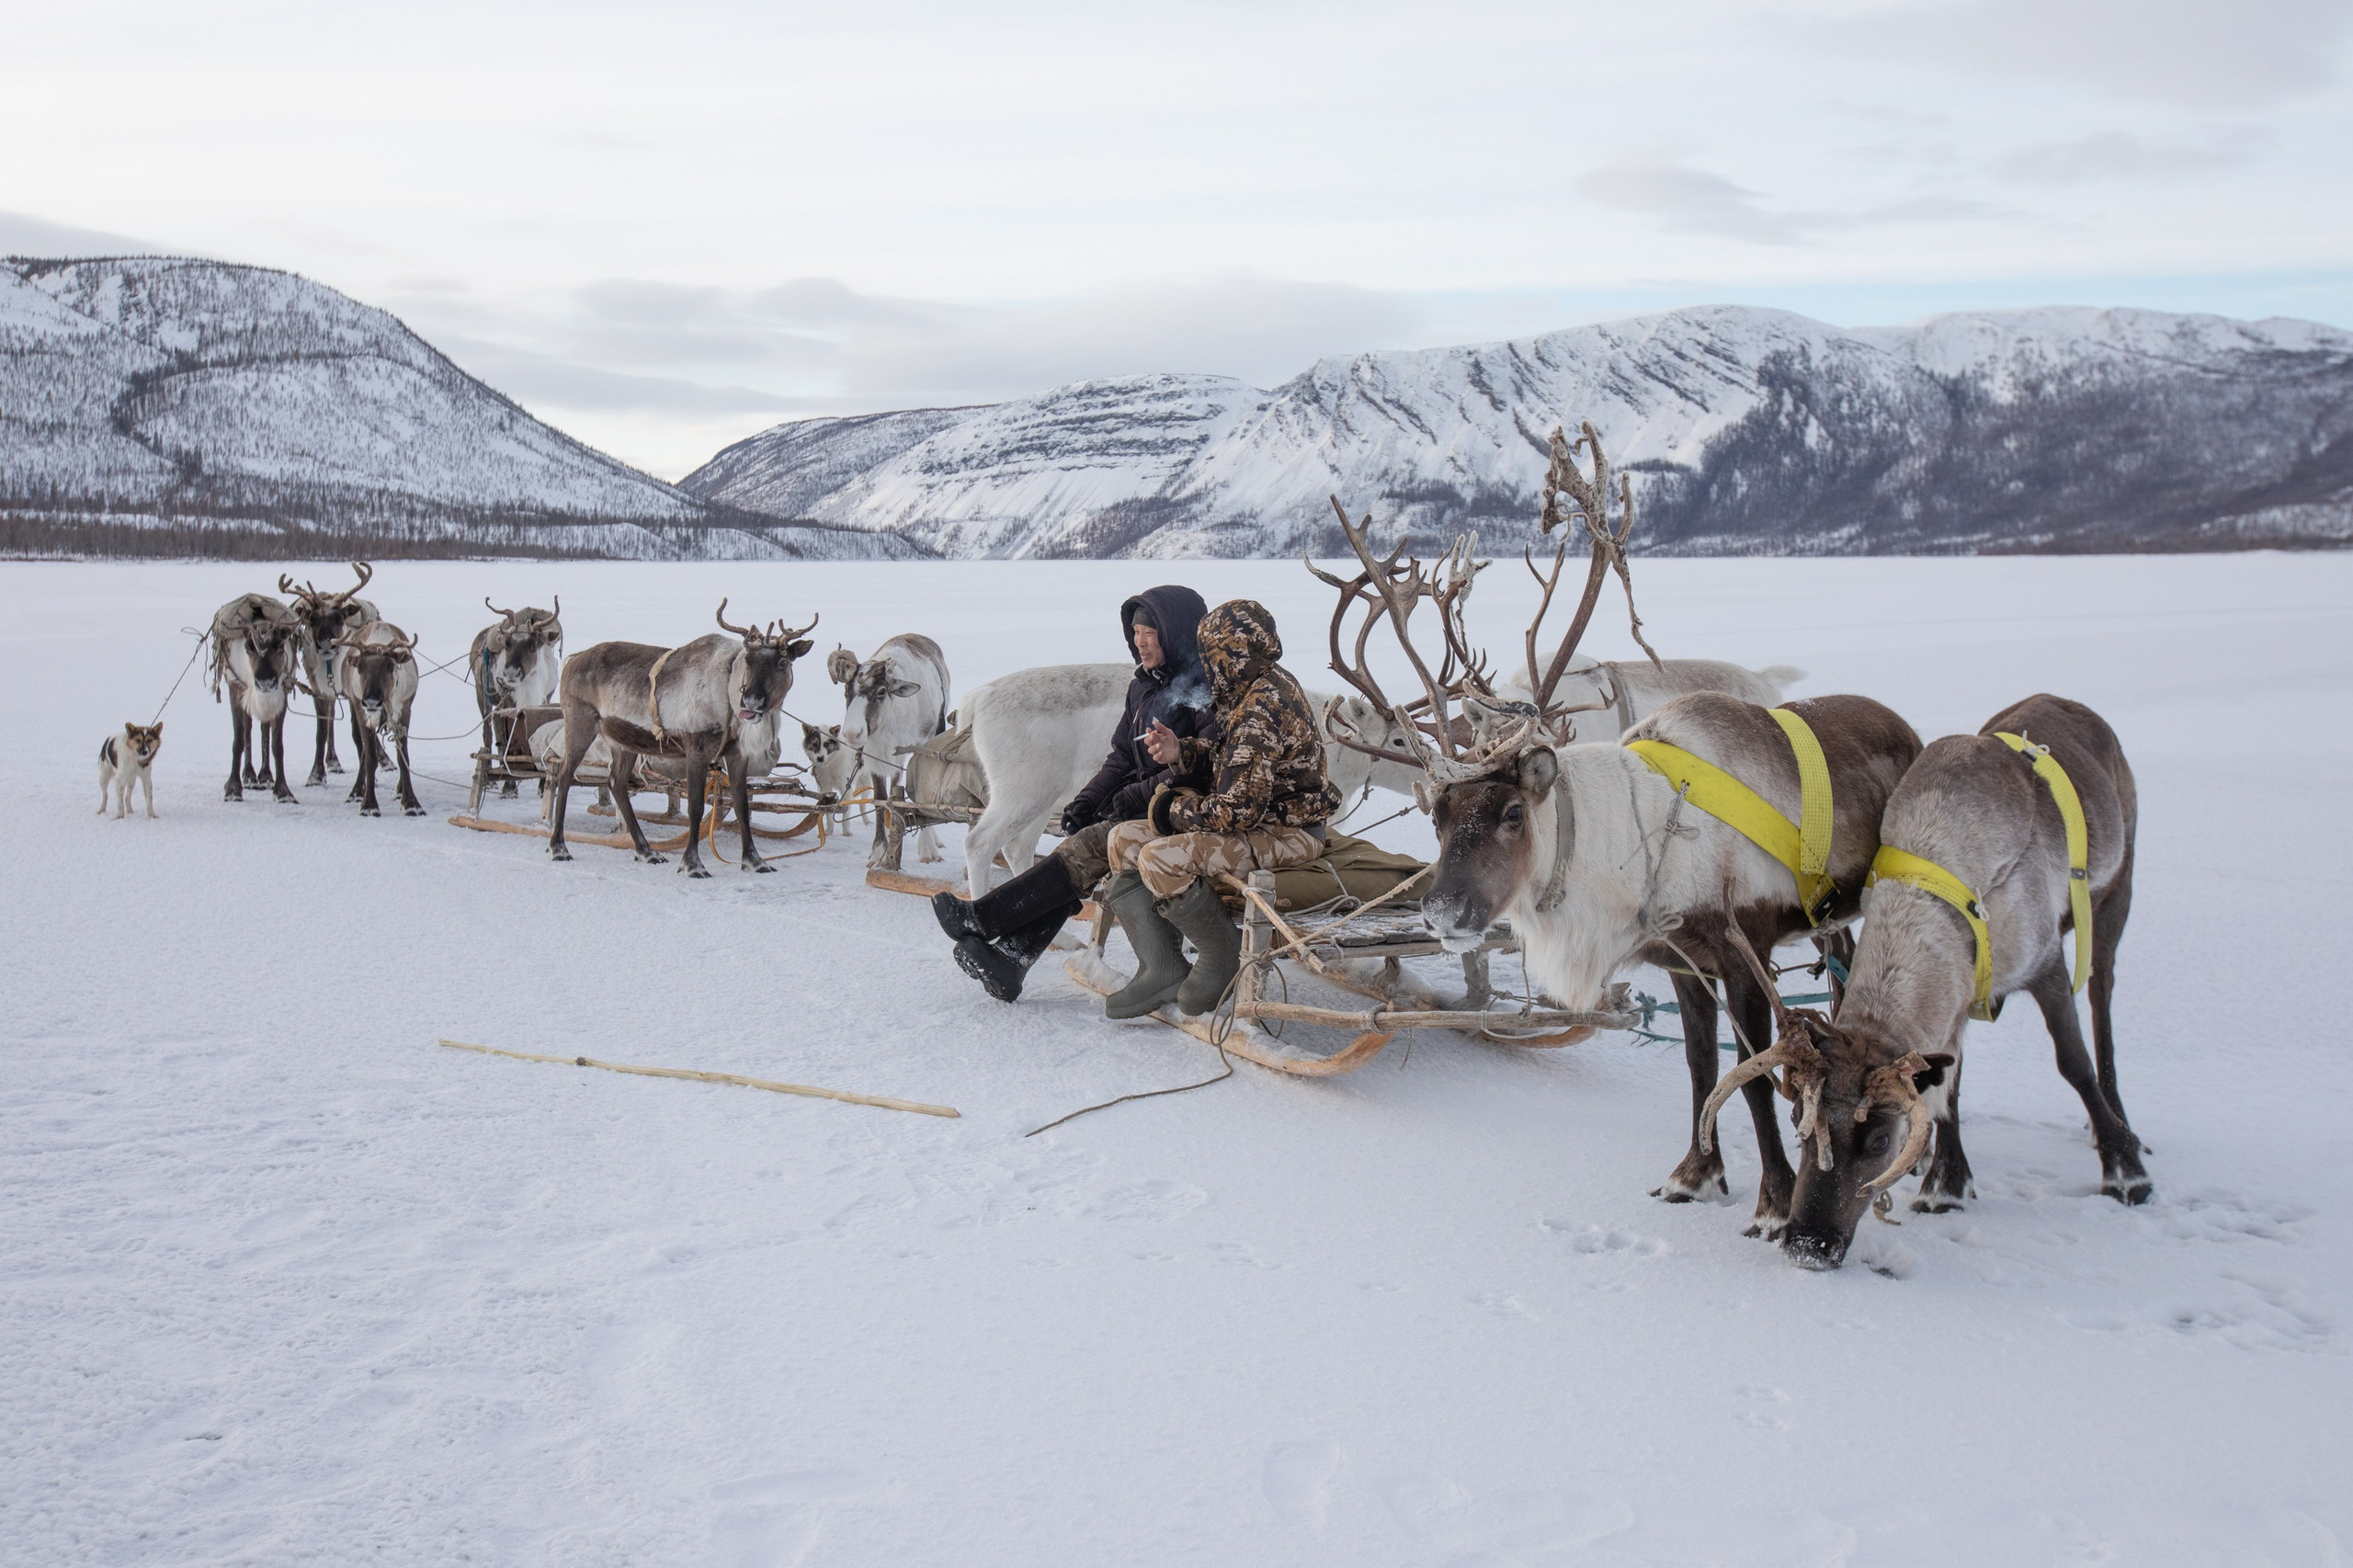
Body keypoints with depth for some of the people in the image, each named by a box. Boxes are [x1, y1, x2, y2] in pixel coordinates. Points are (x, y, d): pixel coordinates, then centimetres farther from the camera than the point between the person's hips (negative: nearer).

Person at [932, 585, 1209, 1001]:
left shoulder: (1205, 689, -11)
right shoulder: (1143, 686, 15)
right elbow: (1121, 756, 17)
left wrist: (1140, 794, -20)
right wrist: (1087, 799, 0)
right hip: (1139, 803, 8)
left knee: (1090, 847, -26)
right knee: (1078, 853, -16)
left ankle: (979, 920, -27)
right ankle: (1010, 959, -27)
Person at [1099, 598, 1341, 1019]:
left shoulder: (1262, 712, -26)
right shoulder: (1253, 690, 6)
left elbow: (1237, 810, -28)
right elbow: (1224, 761, 19)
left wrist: (1172, 807, -11)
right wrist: (1180, 753, -2)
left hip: (1285, 836, -11)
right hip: (1259, 817, 11)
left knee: (1161, 858, -27)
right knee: (1124, 840, 3)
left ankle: (1225, 959, -6)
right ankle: (1162, 969, -1)